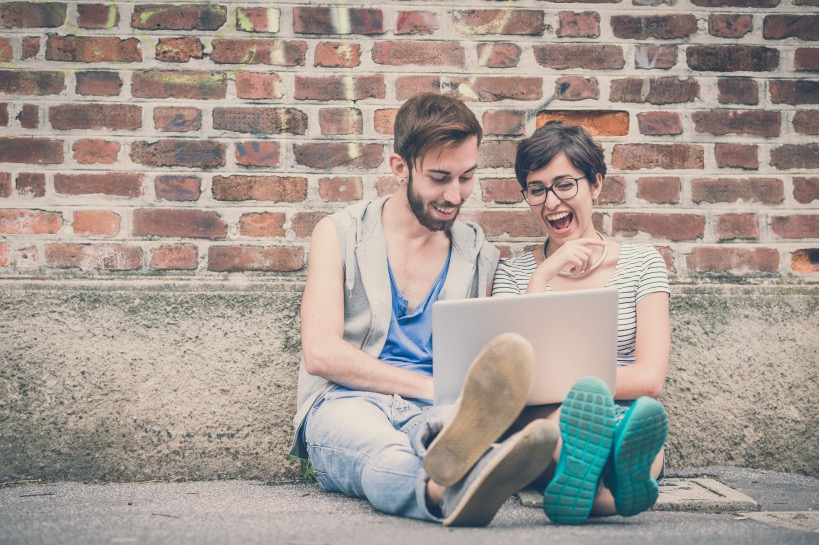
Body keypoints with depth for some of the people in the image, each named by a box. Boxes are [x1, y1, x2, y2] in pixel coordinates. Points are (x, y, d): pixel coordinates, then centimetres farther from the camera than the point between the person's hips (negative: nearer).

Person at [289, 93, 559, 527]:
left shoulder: (478, 256, 18)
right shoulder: (341, 235, 9)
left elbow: (486, 366, 17)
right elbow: (320, 353, -3)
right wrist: (434, 386, -14)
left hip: (432, 411, 2)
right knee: (390, 461, -42)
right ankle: (454, 486, -76)